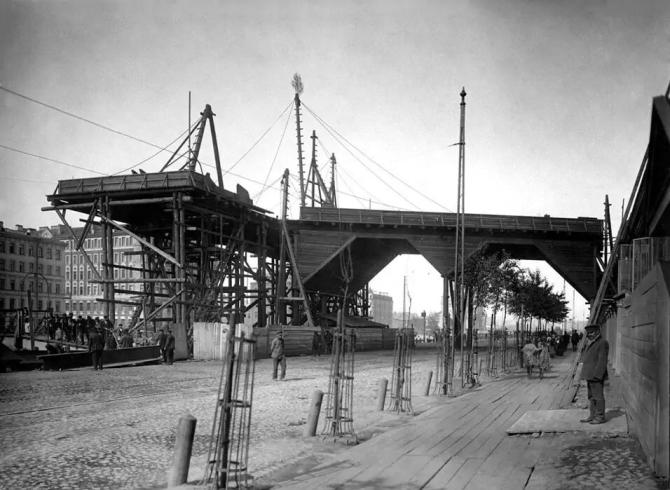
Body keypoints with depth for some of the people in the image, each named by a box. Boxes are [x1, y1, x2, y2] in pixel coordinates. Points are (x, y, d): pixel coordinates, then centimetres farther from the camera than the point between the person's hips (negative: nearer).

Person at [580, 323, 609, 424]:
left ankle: (600, 417, 2)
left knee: (598, 396, -4)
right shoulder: (590, 343, 18)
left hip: (596, 376, -10)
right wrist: (585, 373, 17)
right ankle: (592, 416, 21)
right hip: (590, 375, 10)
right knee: (591, 396, 14)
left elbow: (602, 361, -18)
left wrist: (597, 374, -22)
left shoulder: (602, 343, -12)